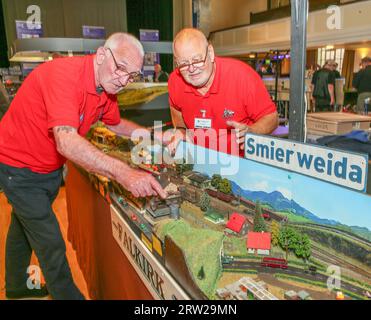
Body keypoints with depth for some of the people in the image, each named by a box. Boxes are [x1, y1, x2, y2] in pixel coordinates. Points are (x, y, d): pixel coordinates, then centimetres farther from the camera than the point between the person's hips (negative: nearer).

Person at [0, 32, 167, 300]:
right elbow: (66, 142, -45)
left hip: (51, 167, 8)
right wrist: (123, 173, -54)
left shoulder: (107, 86, -7)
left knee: (24, 226, 27)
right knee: (51, 241, -2)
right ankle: (67, 294, 21)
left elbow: (115, 123, 11)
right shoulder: (64, 74, -33)